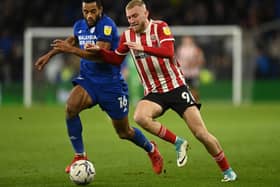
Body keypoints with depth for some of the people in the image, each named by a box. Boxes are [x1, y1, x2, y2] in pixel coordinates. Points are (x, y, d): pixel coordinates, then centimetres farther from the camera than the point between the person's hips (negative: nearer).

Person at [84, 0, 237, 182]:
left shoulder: (160, 27, -8)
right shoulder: (127, 35, 5)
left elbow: (169, 52, -24)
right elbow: (116, 59, 18)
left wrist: (143, 48, -33)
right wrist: (98, 51, 2)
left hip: (176, 87, -4)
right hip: (154, 93, 4)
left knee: (201, 133, -10)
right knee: (140, 117, -30)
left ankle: (227, 170, 8)